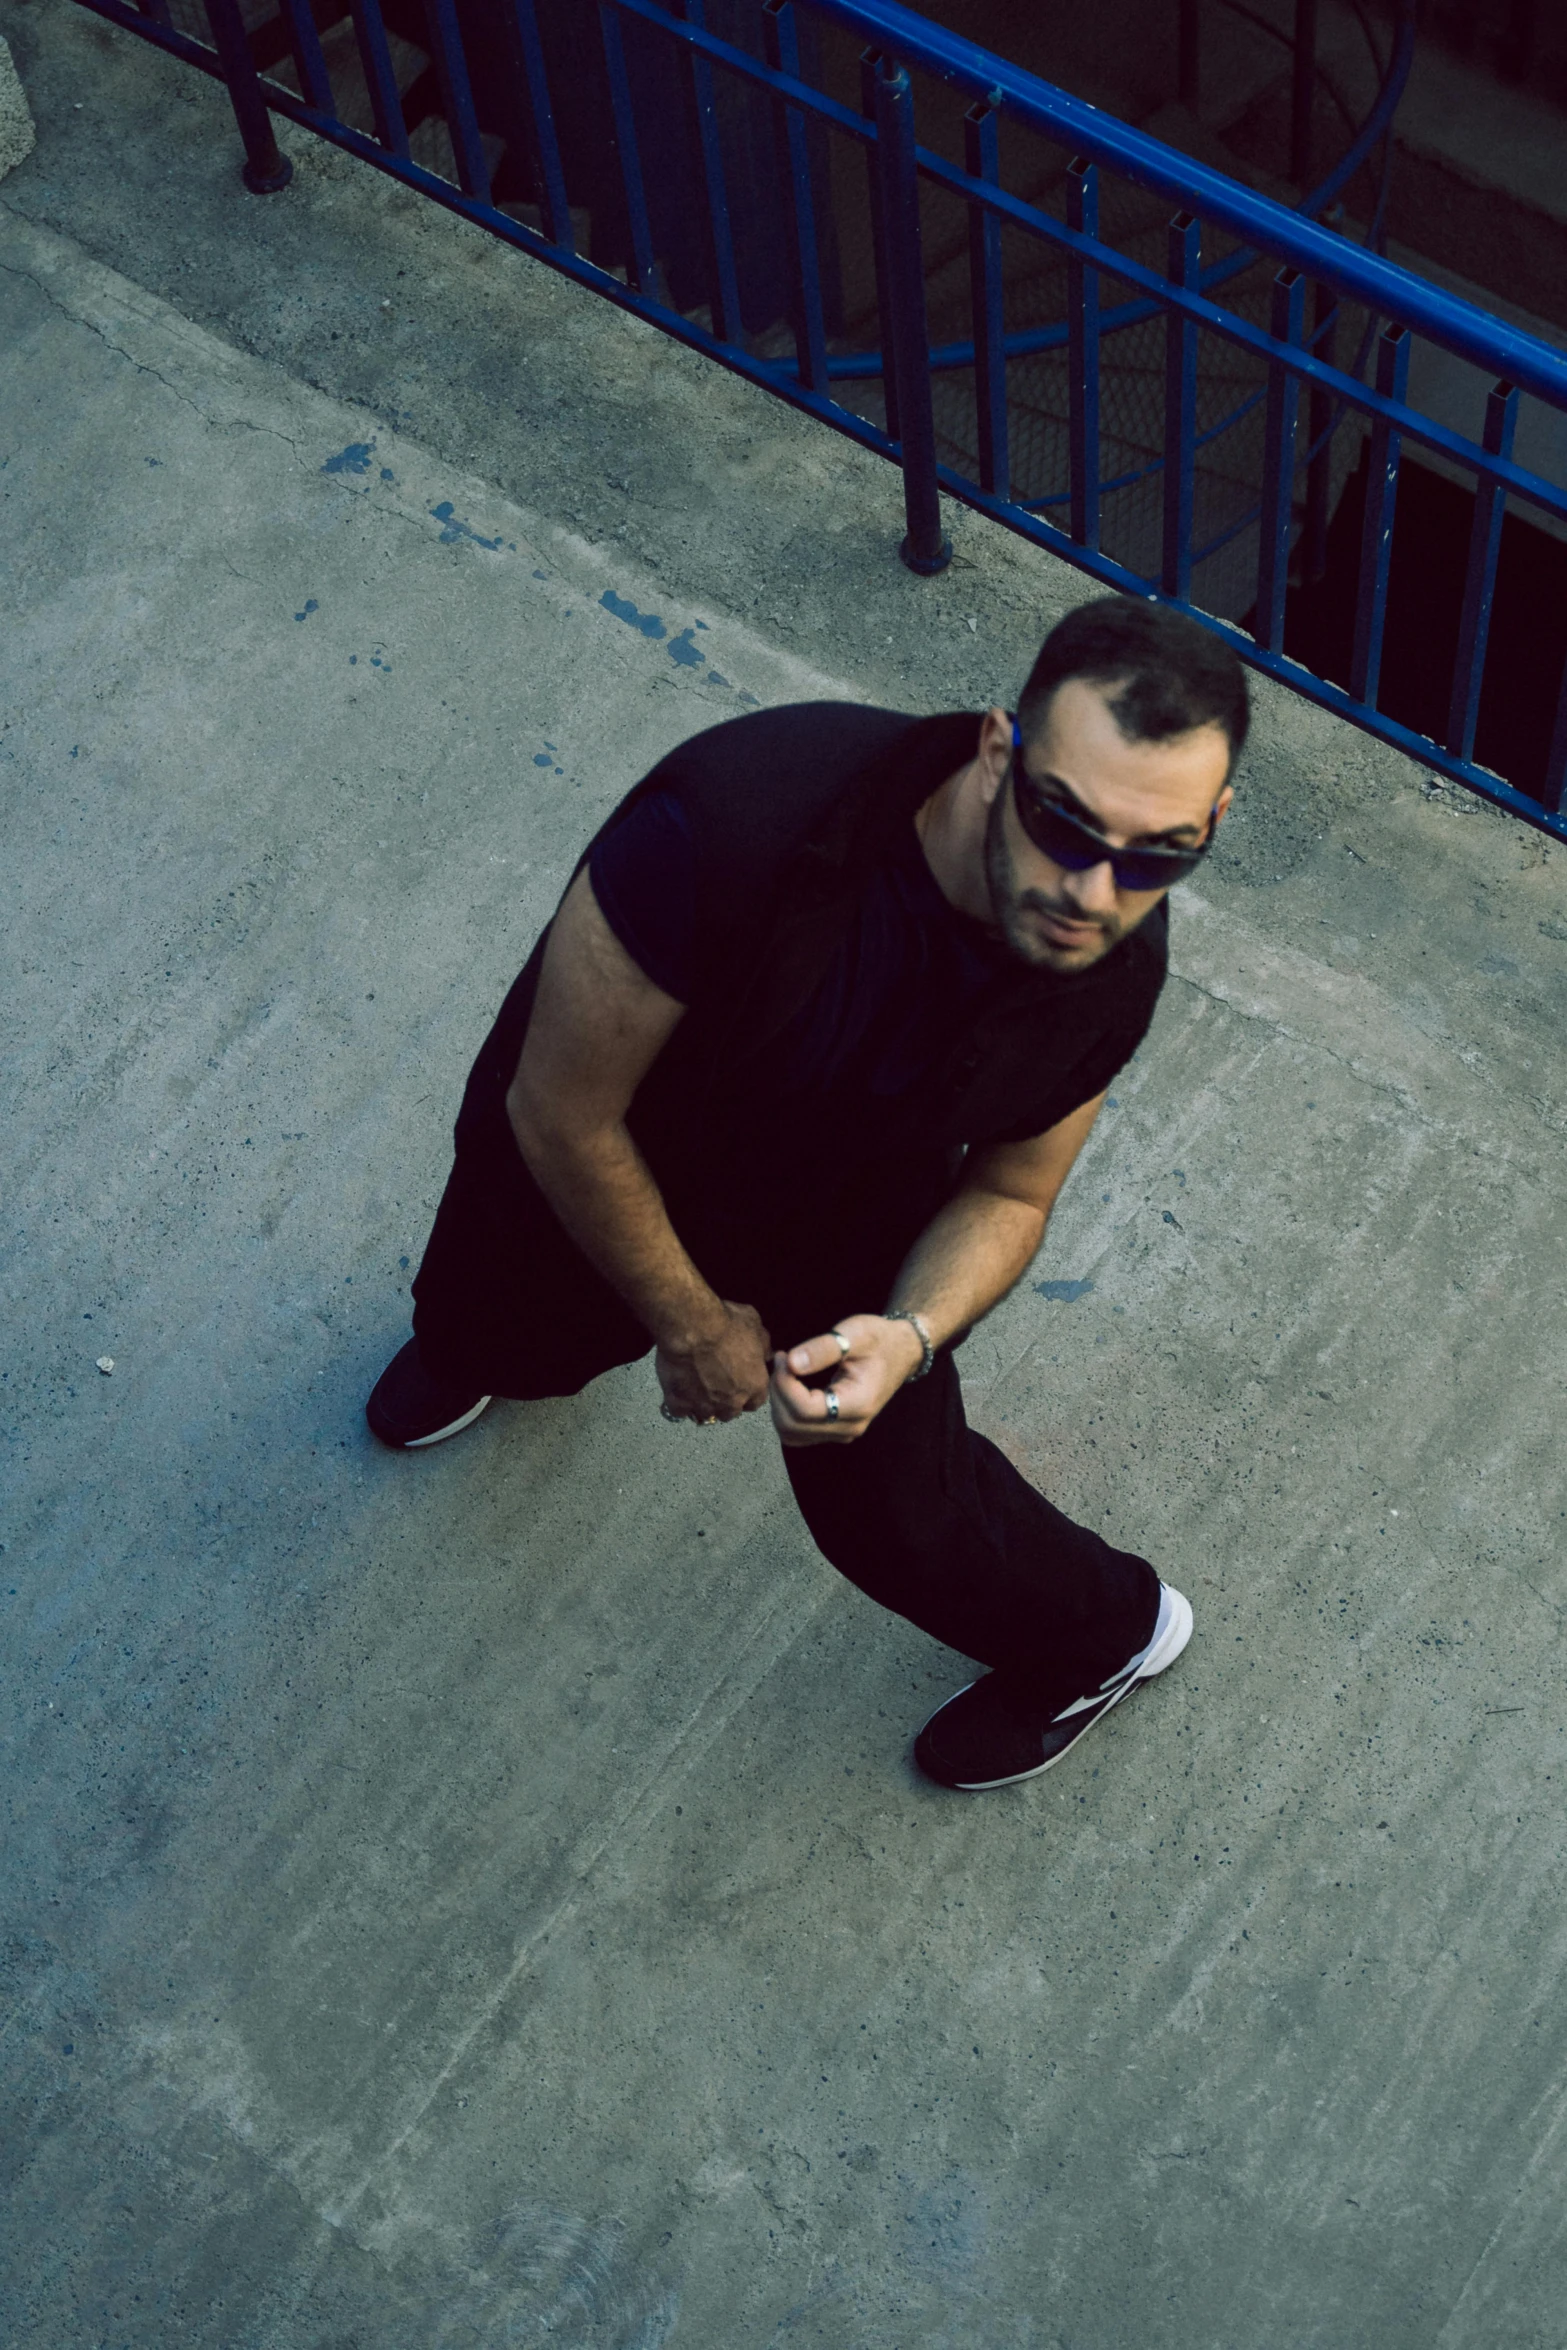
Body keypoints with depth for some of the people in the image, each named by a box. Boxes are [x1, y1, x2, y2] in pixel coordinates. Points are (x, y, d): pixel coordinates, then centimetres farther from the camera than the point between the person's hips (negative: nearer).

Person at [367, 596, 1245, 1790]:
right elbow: (562, 1113, -32)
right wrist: (690, 1326, -18)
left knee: (893, 1508, 15)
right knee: (509, 1331, 31)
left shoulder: (1114, 971, -31)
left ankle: (1100, 1634, 49)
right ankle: (467, 1348, 73)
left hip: (837, 1232, 1)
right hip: (581, 1167, 0)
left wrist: (907, 1336, -33)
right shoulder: (733, 821, -47)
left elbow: (1008, 1194, -12)